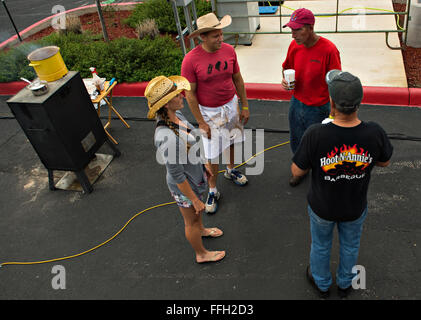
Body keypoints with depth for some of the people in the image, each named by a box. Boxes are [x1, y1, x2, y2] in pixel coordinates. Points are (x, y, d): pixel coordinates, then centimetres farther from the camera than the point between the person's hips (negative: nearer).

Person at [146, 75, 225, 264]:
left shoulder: (176, 116, -13)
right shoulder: (167, 138, -41)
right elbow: (177, 176, -30)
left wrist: (203, 166, 18)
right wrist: (195, 200, -18)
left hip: (194, 175, 8)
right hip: (184, 187, -8)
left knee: (197, 211, 35)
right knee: (191, 221, 20)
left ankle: (201, 230, 67)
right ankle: (201, 254, 49)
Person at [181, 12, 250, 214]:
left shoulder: (229, 50, -7)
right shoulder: (191, 60, -21)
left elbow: (238, 79, 4)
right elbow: (190, 94, -15)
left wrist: (245, 106, 6)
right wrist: (201, 122, -14)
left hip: (231, 105, 4)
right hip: (209, 112, -4)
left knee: (230, 141, 22)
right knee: (212, 154, 2)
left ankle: (231, 170, 50)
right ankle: (212, 191, 21)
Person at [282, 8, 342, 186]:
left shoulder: (328, 50, -22)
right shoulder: (294, 46, -5)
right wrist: (285, 78, -9)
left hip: (318, 109, -5)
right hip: (296, 103, 5)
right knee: (296, 142, 22)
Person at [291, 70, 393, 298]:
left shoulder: (315, 135, -35)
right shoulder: (374, 133, -27)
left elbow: (297, 171, -21)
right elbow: (384, 162, -5)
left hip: (322, 207, -1)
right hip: (355, 208, 2)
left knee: (320, 245, 27)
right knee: (350, 246, 30)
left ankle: (321, 283, 55)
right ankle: (345, 283, 57)